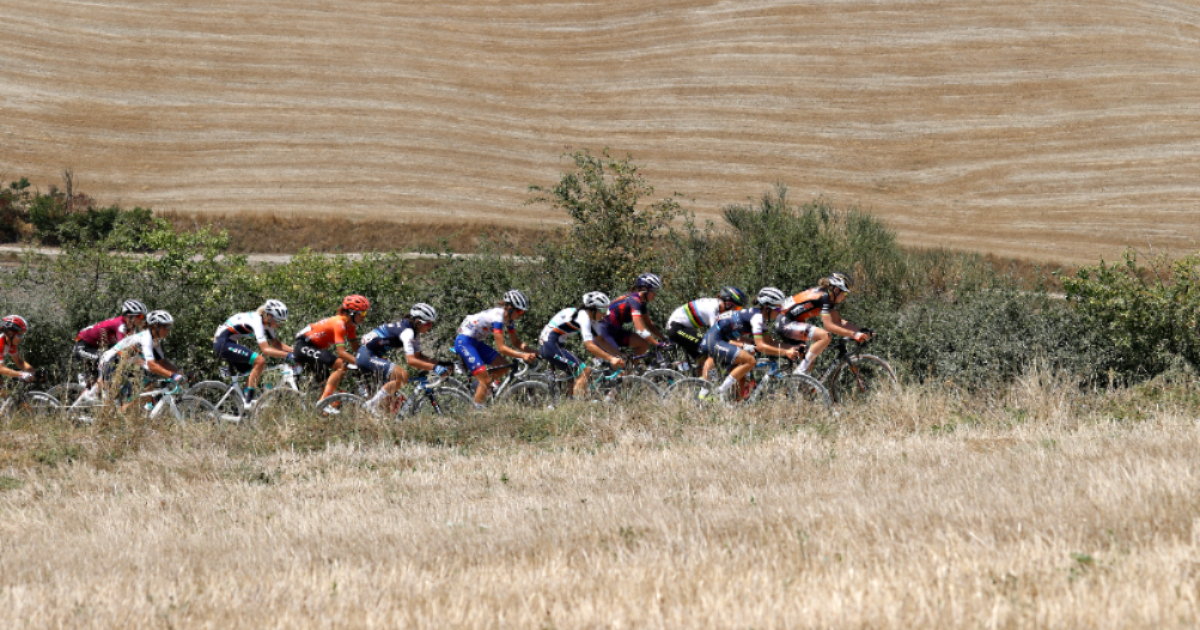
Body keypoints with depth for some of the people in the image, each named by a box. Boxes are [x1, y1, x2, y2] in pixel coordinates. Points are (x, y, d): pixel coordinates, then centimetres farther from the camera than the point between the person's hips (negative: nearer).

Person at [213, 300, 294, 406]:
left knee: (253, 375, 7)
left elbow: (276, 344, 12)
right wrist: (288, 355, -36)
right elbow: (265, 350, -31)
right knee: (260, 360, -21)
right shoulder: (256, 321, -24)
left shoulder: (266, 322, 5)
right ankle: (249, 401, -20)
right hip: (222, 343, -10)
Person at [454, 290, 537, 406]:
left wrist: (532, 352, -8)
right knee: (486, 380, -16)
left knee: (503, 368, -1)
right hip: (464, 342, -9)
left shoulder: (509, 319, 0)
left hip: (476, 342, 9)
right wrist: (523, 356, -34)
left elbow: (516, 343, 7)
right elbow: (502, 348, -29)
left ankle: (478, 387, 14)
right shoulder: (498, 317, -27)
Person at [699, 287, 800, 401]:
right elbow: (760, 346, -25)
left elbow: (769, 342, 11)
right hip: (715, 341, -10)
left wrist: (790, 349, 0)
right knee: (750, 361, -22)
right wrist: (785, 353, -25)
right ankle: (721, 392, -18)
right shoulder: (757, 317, -18)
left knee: (741, 380, 8)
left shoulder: (761, 317, 11)